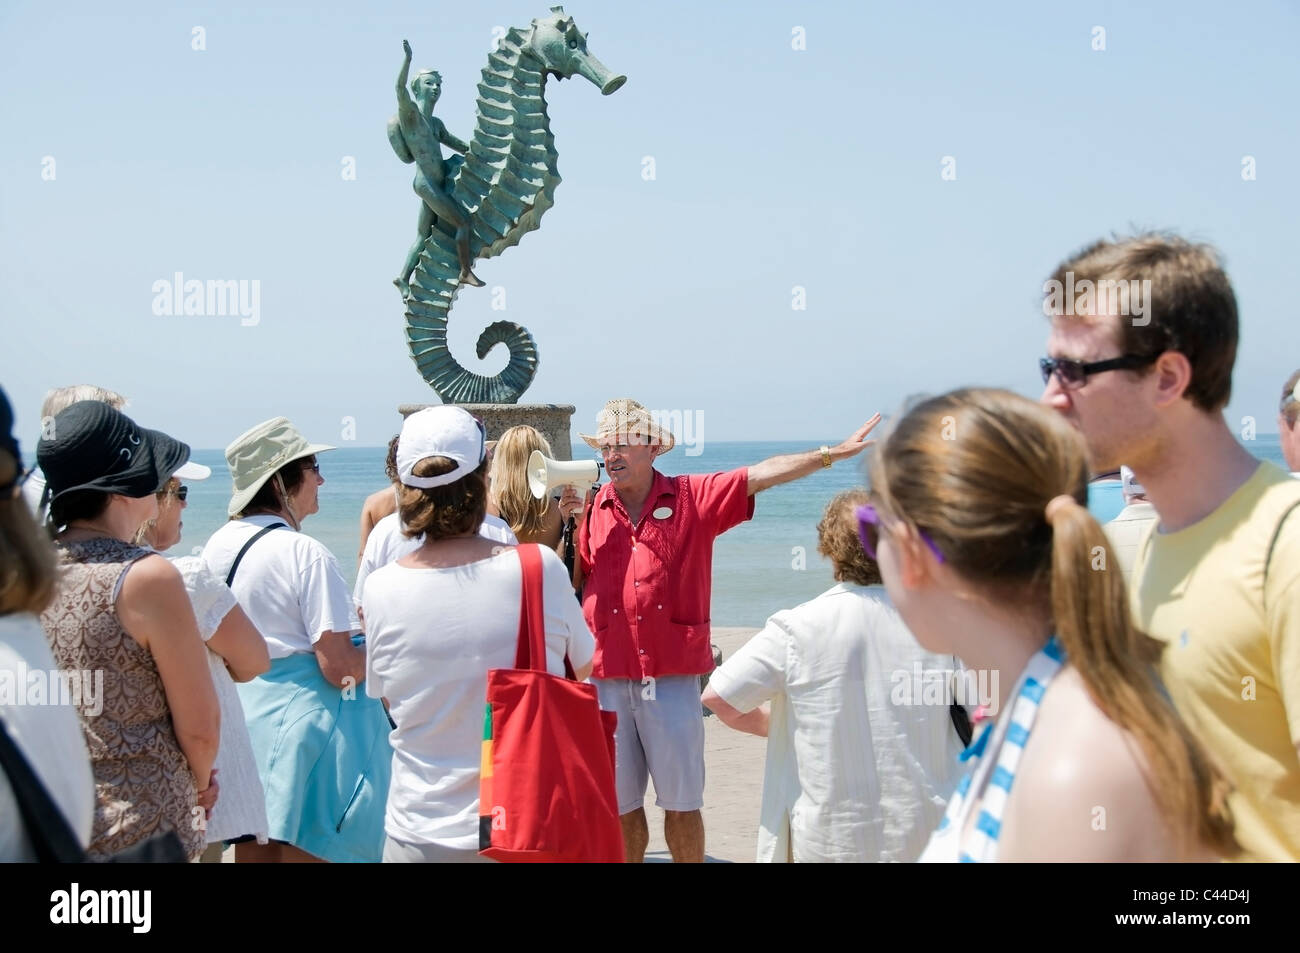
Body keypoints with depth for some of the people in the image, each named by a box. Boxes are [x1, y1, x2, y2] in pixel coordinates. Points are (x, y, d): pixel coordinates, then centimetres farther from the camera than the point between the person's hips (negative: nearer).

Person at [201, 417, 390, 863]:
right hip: (302, 722, -7)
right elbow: (340, 669, -20)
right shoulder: (306, 554, -17)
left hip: (239, 715, 7)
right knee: (306, 849, 3)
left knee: (252, 849, 16)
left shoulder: (218, 546, 3)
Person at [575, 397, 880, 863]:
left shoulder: (693, 497, 2)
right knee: (620, 805, 11)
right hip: (607, 679, 2)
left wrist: (832, 453, -10)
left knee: (681, 802, 7)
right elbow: (572, 585, 11)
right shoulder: (592, 509, 7)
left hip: (672, 676, -2)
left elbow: (761, 475, -4)